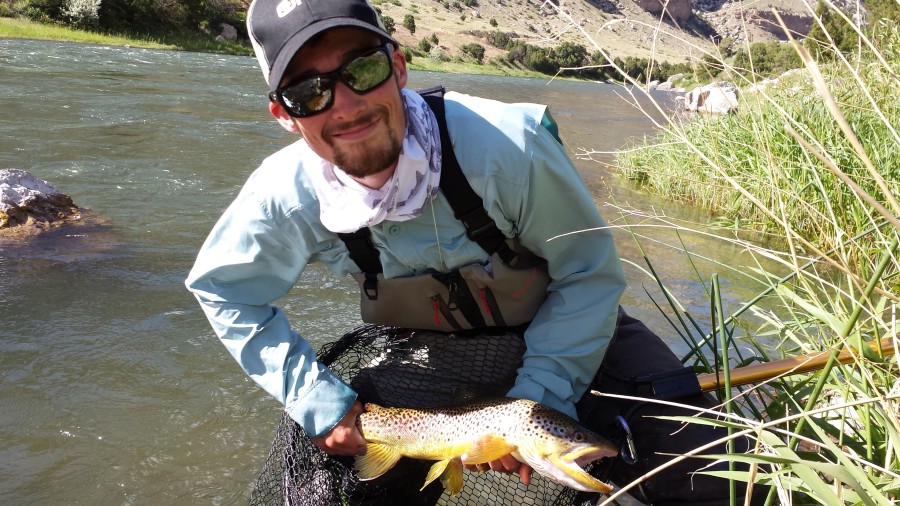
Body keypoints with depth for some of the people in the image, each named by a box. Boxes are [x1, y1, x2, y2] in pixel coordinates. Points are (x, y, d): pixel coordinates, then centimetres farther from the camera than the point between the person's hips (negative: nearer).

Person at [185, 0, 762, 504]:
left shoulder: (506, 145, -34)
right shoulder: (288, 195, -24)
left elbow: (590, 275, -20)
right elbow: (221, 287, -5)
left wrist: (536, 399, -25)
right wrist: (316, 399, -14)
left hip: (557, 329, -1)